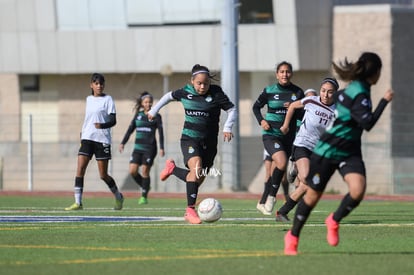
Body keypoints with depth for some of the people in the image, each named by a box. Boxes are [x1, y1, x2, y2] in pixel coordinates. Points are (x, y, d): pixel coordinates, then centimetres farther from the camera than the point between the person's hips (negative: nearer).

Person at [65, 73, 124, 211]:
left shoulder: (107, 99, -2)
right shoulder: (89, 99, 14)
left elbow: (113, 121, -9)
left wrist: (102, 125, -27)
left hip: (102, 139, -4)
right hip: (87, 138, 4)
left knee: (103, 175, 1)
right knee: (80, 169, -12)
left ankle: (118, 197, 26)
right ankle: (78, 202, -13)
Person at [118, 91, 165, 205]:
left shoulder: (156, 116, 2)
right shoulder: (138, 115, 13)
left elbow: (160, 132, -1)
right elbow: (130, 129, 14)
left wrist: (161, 148, -10)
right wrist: (123, 143, 6)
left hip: (150, 148, -4)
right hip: (138, 147, 4)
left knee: (145, 171, -8)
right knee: (132, 171, -5)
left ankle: (144, 196, 2)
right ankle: (145, 186, 19)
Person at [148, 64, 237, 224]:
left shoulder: (216, 94, -7)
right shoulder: (185, 92, -1)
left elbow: (232, 109, -5)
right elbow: (169, 96, 19)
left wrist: (227, 127, -20)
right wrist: (154, 110, 26)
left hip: (209, 143, 2)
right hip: (189, 139, -2)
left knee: (199, 178, 8)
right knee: (196, 169, -26)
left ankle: (172, 168, 37)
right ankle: (190, 209, -23)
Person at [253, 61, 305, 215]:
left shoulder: (297, 92, 3)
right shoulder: (269, 91, -2)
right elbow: (256, 107, 11)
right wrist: (261, 121, -6)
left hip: (289, 137, 3)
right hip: (271, 135, -3)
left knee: (275, 172, 9)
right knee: (282, 162, -27)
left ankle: (262, 203, 25)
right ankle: (272, 196, -9)